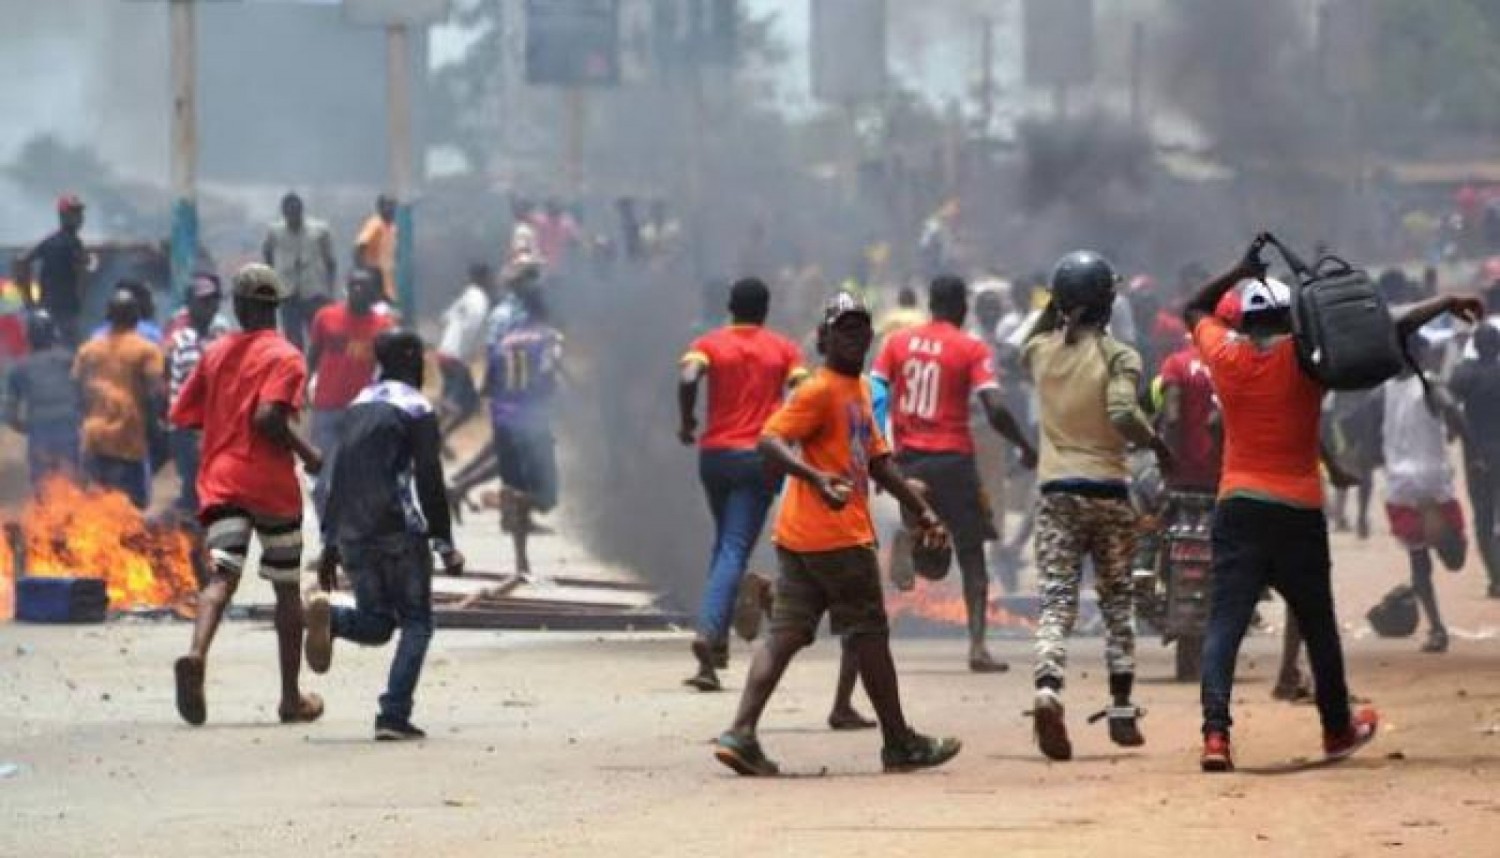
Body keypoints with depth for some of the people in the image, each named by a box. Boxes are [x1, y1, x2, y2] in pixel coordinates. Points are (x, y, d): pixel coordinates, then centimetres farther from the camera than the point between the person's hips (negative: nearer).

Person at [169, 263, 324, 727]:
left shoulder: (215, 354, 13)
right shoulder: (284, 357, -4)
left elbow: (183, 416, 14)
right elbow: (269, 416, -19)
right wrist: (306, 453, -5)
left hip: (219, 482, 3)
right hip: (271, 487, -3)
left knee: (222, 577, -10)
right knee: (287, 588, 11)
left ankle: (196, 654, -41)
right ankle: (292, 698, 17)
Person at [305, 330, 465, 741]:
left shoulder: (359, 405, 16)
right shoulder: (417, 409, -5)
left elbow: (337, 477, 17)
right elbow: (429, 482, -10)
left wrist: (330, 543, 19)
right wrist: (445, 545, -5)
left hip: (352, 535, 6)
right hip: (399, 533, -6)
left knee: (376, 624, 15)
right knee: (415, 622, 4)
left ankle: (328, 614, -17)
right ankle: (394, 716, -10)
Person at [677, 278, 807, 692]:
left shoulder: (710, 344, 4)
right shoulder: (783, 349, 4)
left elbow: (688, 378, -16)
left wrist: (686, 421, -2)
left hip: (715, 453, 2)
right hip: (759, 457, -2)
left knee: (725, 540, 22)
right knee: (736, 549, -7)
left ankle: (718, 640, 20)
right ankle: (709, 631, -28)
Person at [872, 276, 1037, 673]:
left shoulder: (897, 342, 6)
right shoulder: (972, 349, -4)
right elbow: (995, 409, -12)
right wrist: (1025, 447, 2)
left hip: (906, 459, 3)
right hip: (952, 461, -3)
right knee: (971, 554, 3)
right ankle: (978, 646, -7)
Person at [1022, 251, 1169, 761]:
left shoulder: (1040, 351, 3)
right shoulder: (1118, 356, -8)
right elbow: (1123, 414, -23)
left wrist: (1054, 310, 22)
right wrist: (1158, 445, -7)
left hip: (1056, 493, 2)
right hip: (1108, 491, -2)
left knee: (1056, 603, -3)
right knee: (1117, 605, 14)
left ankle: (1047, 690, -29)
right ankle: (1121, 713, 17)